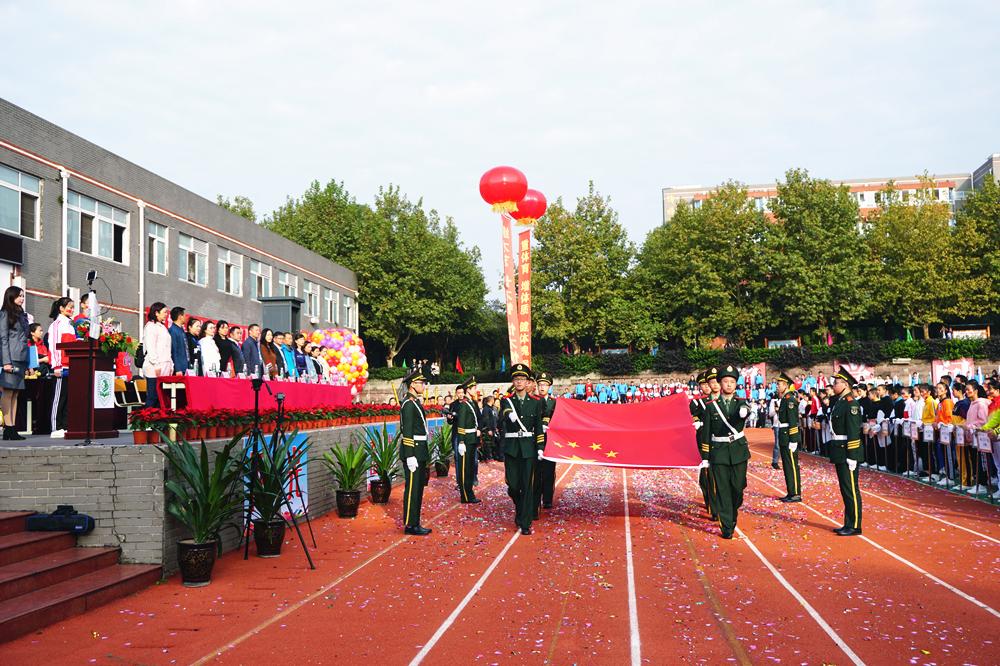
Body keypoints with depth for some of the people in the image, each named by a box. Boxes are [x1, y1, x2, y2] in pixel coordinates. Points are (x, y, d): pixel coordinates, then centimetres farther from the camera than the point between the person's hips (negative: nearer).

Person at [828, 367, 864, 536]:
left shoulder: (851, 404, -14)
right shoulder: (839, 402, 14)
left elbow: (854, 433, -18)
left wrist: (852, 457, -20)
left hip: (848, 453, -10)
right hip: (839, 453, 10)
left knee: (851, 490, -3)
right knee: (845, 489, 14)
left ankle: (854, 526, 3)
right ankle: (848, 524, 21)